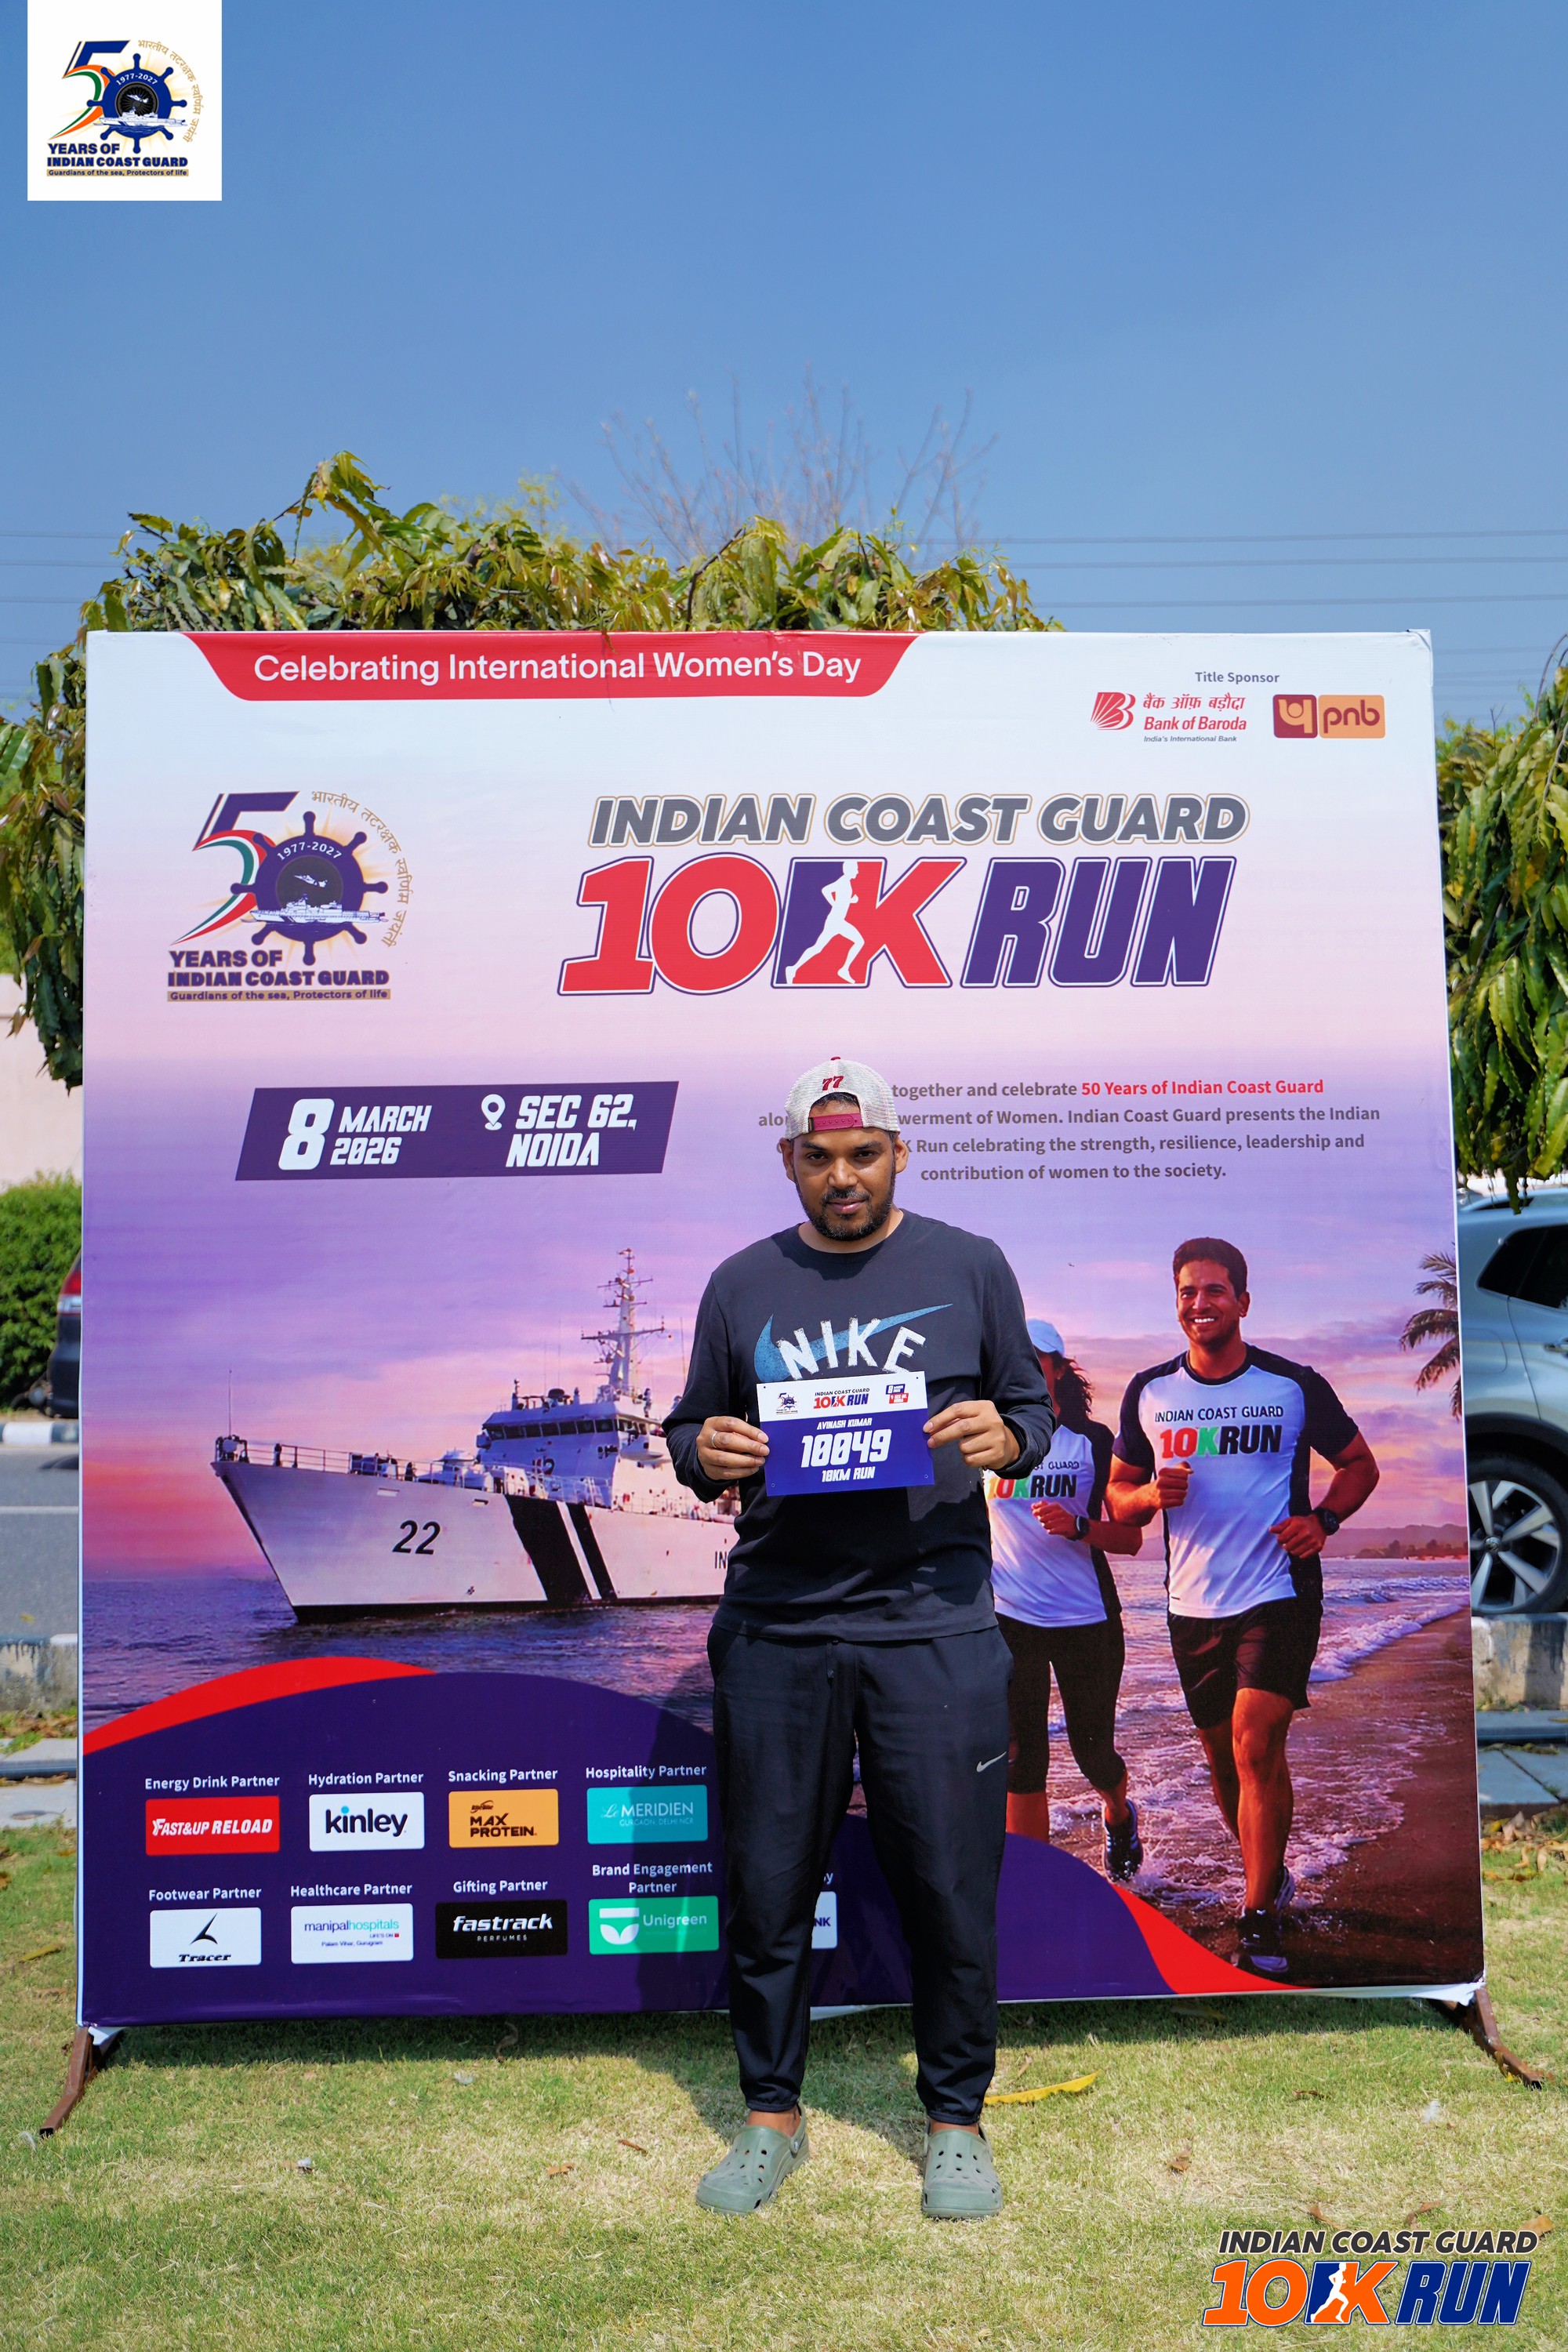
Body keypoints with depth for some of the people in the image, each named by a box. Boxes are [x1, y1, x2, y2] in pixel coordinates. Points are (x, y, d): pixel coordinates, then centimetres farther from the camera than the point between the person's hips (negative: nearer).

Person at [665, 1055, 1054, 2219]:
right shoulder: (742, 1285, 9)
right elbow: (691, 1436, 13)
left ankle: (957, 2120, 27)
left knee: (952, 1883, 6)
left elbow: (1034, 1412, 10)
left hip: (934, 1622, -1)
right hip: (775, 1628, 2)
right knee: (768, 1883, 10)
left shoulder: (970, 1268, 6)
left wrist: (1002, 1437, -12)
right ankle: (772, 2114, 30)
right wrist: (705, 1452, -9)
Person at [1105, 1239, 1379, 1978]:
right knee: (1224, 1759, 13)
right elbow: (1118, 1496, 11)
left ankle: (1261, 1922, -2)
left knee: (1257, 1747, -14)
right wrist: (1149, 1494, -12)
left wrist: (1323, 1520, -10)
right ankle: (1271, 1877, 38)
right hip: (1193, 1605, 4)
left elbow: (1359, 1462, 8)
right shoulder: (1149, 1392, 3)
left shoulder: (1295, 1386, -4)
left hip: (1279, 1593, -4)